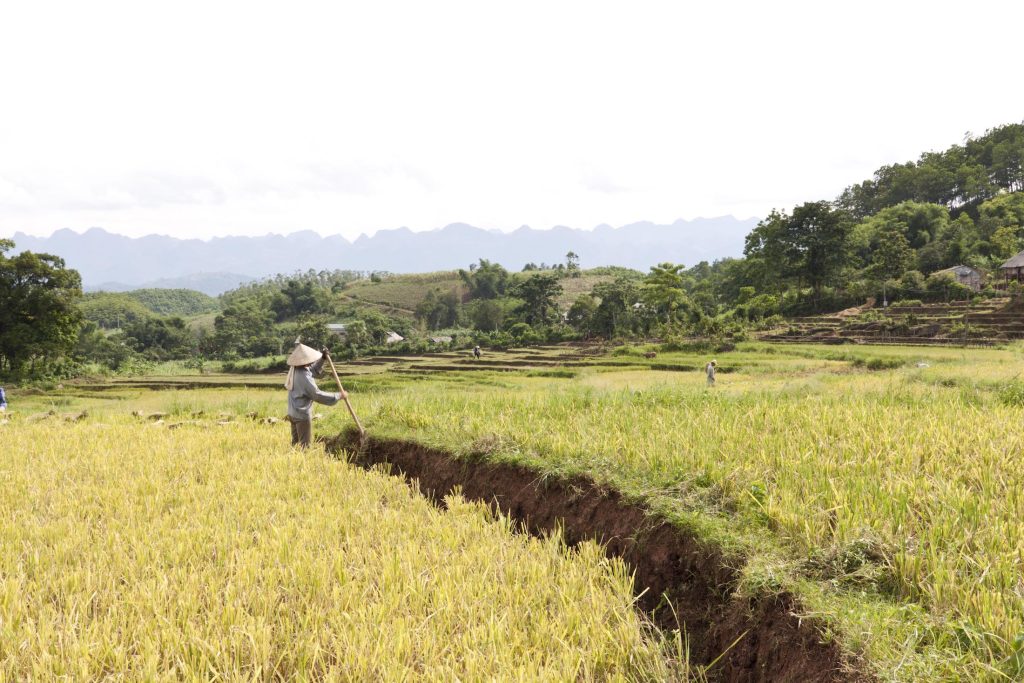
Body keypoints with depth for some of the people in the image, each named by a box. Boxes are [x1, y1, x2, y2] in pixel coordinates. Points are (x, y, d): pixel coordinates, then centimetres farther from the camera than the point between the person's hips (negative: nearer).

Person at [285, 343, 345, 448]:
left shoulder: (295, 369, 2)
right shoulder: (304, 377, -27)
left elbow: (313, 370, 19)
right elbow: (317, 395, -27)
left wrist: (322, 358, 6)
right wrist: (338, 396, -22)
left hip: (293, 413, 9)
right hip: (303, 415, -9)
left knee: (296, 442, 16)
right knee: (305, 445, -2)